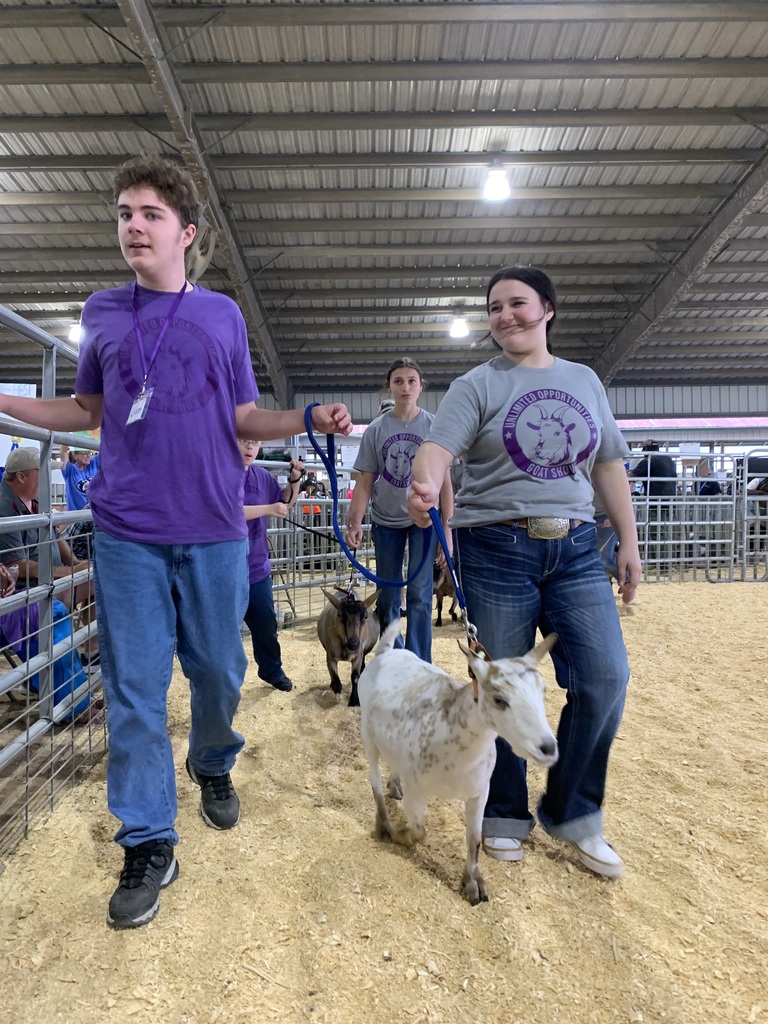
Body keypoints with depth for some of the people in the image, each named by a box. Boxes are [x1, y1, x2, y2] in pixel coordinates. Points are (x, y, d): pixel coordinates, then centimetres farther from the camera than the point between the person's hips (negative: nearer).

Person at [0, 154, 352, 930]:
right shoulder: (102, 313, 10)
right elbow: (86, 411, 16)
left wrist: (310, 419, -9)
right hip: (126, 533, 1)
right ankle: (148, 843, 15)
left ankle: (213, 767, 39)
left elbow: (245, 420, 8)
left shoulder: (223, 315, 7)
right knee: (134, 688, 1)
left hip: (212, 530, 0)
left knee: (218, 669, 10)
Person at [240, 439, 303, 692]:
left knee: (266, 625, 19)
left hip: (257, 568, 6)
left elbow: (286, 502, 18)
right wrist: (267, 509, -26)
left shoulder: (262, 476, 4)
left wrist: (295, 479, 1)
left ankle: (272, 671, 39)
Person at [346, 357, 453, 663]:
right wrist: (354, 523, -9)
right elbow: (365, 481, 0)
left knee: (419, 594, -5)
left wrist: (447, 529, -6)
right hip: (386, 521, 2)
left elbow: (444, 481, -3)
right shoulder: (376, 429, 0)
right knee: (387, 597, 10)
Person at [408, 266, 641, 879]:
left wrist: (629, 541, 10)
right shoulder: (477, 385, 1)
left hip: (575, 549, 4)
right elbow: (438, 446, -15)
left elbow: (608, 466, 16)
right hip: (497, 547, -3)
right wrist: (426, 485, -38)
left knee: (606, 677, -5)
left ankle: (573, 812, 17)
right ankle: (505, 813, 26)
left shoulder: (586, 381, 14)